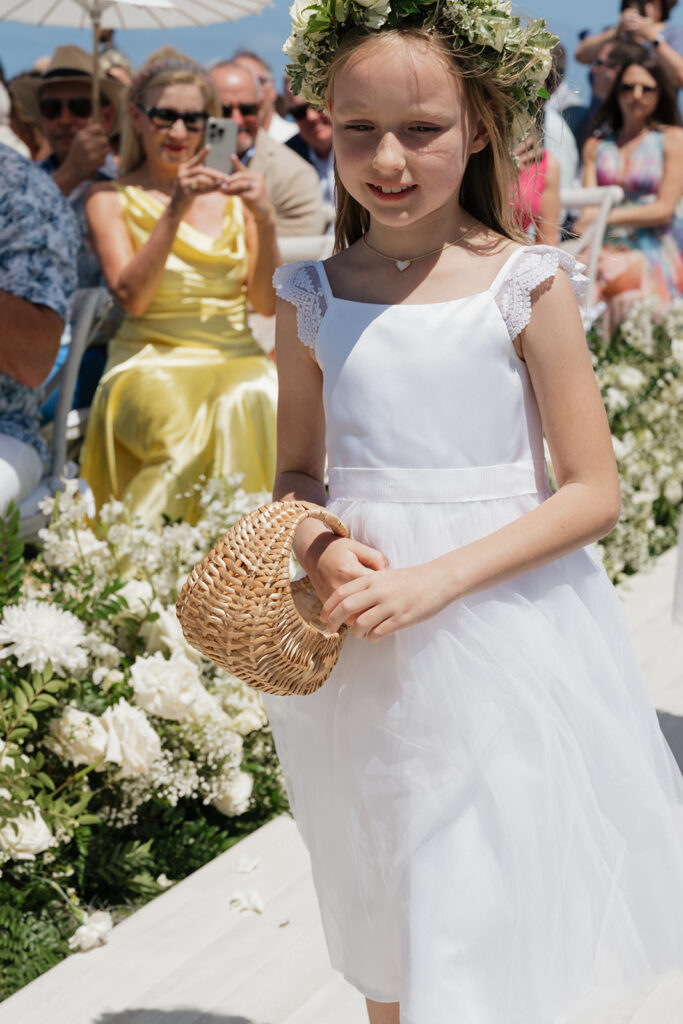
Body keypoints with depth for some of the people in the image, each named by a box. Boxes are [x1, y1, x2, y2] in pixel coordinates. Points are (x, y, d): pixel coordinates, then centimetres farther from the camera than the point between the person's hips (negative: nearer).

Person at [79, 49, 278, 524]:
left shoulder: (231, 194, 13)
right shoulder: (112, 199, 8)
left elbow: (268, 303, 7)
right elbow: (132, 298, -7)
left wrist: (266, 222, -9)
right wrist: (175, 212, -17)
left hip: (235, 358, 2)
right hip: (151, 362, -2)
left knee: (255, 401, -33)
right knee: (184, 428, -35)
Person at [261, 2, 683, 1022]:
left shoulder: (525, 286, -9)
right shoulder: (314, 298, 1)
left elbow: (592, 492, -10)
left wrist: (436, 579, -20)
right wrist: (319, 549, -11)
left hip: (503, 642, -3)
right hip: (362, 660, 4)